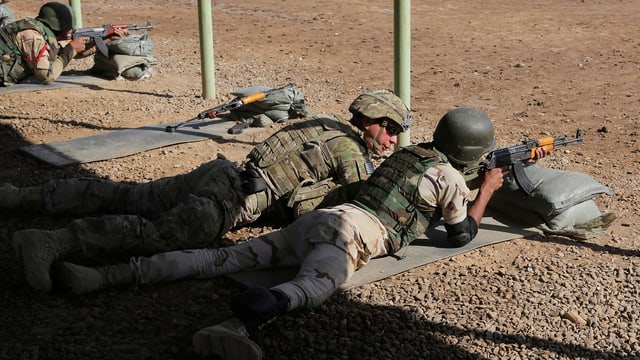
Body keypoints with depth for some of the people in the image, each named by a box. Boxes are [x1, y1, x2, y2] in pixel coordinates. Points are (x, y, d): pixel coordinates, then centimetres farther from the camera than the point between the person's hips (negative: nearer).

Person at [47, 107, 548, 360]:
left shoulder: (406, 152, 30)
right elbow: (461, 235, 22)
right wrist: (486, 190, 37)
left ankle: (106, 276, -13)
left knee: (228, 258, -4)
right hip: (353, 234, -7)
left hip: (321, 215, 7)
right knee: (315, 284, -36)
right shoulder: (452, 179, 10)